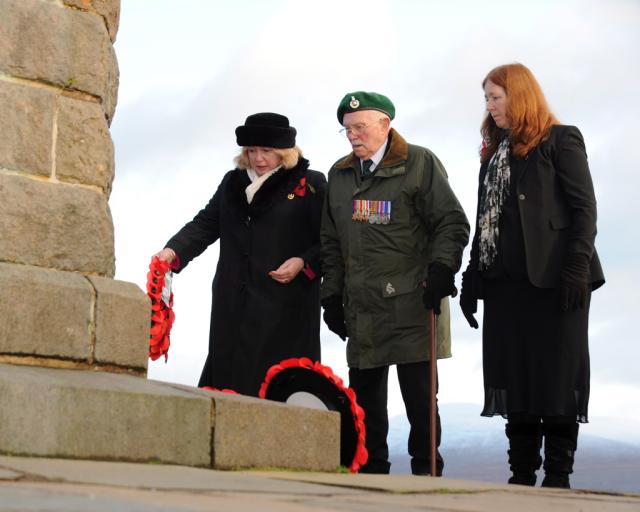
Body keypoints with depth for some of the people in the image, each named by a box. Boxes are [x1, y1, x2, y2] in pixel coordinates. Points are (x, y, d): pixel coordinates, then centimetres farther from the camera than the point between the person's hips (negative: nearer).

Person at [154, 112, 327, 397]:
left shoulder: (311, 184, 2)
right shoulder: (233, 182, 18)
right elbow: (205, 224, 13)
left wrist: (304, 264, -15)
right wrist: (174, 251, -4)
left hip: (284, 315, -5)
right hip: (234, 309, 5)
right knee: (229, 384, 2)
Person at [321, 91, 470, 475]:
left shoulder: (420, 163, 0)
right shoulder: (339, 174, 17)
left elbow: (452, 223, -3)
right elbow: (331, 242, 21)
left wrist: (440, 270, -14)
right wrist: (332, 296, 15)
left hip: (412, 303, -5)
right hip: (362, 307, 6)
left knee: (419, 396, -4)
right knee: (364, 396, 7)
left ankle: (426, 470, 4)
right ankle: (370, 473, 15)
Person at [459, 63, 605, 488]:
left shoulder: (560, 141, -1)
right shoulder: (495, 152, 19)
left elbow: (584, 208, -7)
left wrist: (576, 269, -17)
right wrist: (473, 278, 12)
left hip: (551, 279, -7)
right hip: (505, 281, 7)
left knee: (557, 378, -2)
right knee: (514, 380, 6)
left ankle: (558, 476, 3)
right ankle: (522, 475, 12)